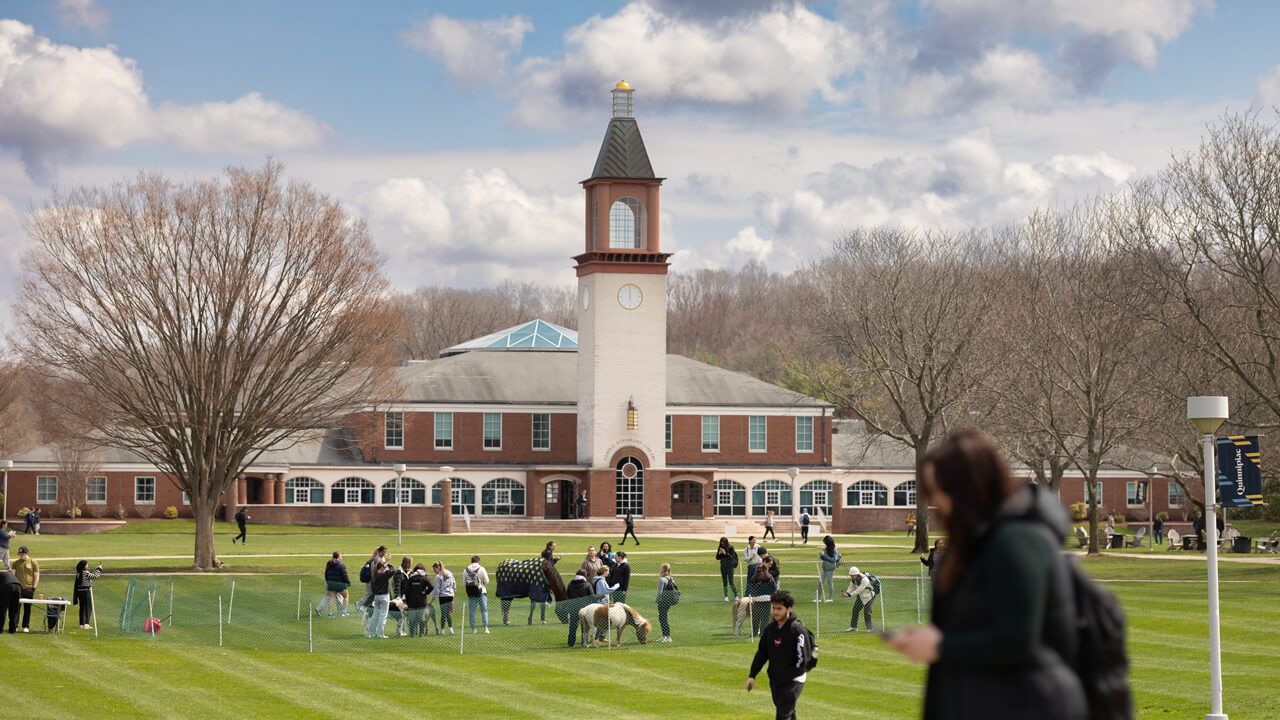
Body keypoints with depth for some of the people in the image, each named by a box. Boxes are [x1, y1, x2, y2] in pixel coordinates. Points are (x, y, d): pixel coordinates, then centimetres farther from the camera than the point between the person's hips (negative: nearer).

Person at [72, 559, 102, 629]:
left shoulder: (78, 573, 7)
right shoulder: (86, 573, -14)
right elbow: (95, 576, -10)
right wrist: (99, 569, 1)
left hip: (79, 592, 7)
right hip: (86, 591, -7)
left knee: (82, 608, 11)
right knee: (88, 607, -3)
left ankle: (82, 624, 13)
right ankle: (86, 624, -10)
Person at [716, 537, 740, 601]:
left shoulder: (730, 547, -10)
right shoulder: (720, 548, 4)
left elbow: (732, 557, -14)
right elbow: (717, 558, 7)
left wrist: (725, 553, -25)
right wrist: (719, 554, -13)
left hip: (730, 566, -4)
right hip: (723, 566, 4)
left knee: (731, 582, -6)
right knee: (725, 583, 4)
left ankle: (736, 596, 6)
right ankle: (726, 597, 7)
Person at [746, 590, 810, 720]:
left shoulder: (797, 629, -14)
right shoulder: (770, 629, 6)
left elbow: (801, 657, -16)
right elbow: (761, 654, 13)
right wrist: (752, 675, 7)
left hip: (792, 681, -7)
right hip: (775, 681, 7)